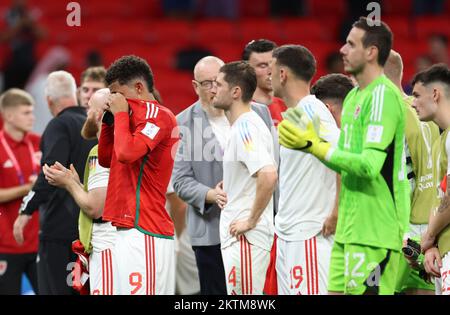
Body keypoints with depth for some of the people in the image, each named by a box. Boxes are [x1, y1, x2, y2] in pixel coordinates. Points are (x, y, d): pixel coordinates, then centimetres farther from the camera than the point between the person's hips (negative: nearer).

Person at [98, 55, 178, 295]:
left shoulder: (157, 115, -9)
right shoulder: (142, 115, 20)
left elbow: (126, 153, -24)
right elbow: (106, 159, 27)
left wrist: (121, 114, -9)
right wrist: (110, 119, 15)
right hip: (130, 229, 10)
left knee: (141, 290, -13)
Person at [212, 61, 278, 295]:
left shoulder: (245, 127, -17)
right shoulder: (245, 124, 15)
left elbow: (269, 176, -30)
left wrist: (251, 221, -22)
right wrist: (227, 186, 16)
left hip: (246, 238, -10)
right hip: (237, 237, 10)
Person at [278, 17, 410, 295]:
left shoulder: (383, 95, -14)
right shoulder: (354, 96, 16)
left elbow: (369, 165, -22)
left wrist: (314, 146, -18)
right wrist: (308, 143, 8)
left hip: (375, 228, -10)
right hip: (349, 227, 10)